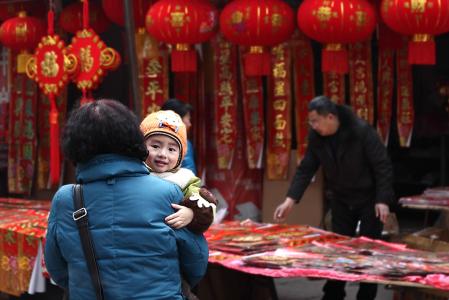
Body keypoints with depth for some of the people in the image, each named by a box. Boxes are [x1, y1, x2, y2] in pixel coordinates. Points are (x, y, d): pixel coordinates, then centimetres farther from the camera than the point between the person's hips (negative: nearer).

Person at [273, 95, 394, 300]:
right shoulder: (316, 137, -8)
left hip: (369, 199, -4)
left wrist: (383, 200, -23)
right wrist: (290, 200, -9)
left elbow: (382, 165, -19)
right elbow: (305, 169, -2)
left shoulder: (361, 131, -23)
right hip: (341, 200, 5)